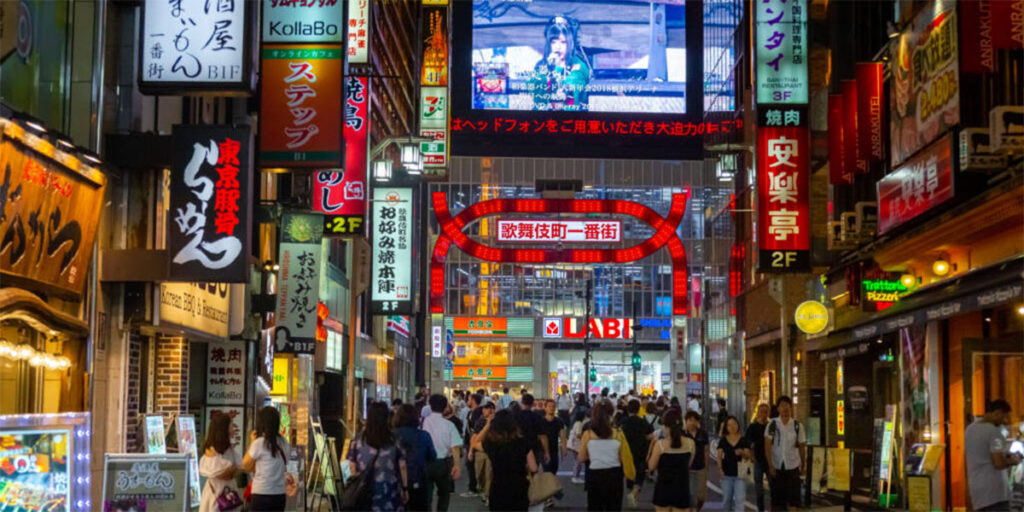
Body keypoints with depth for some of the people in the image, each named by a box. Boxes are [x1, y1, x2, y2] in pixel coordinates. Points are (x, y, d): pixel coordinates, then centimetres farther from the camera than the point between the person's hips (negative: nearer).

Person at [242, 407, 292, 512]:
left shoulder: (259, 443, -12)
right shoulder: (283, 443, 5)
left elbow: (246, 466, 1)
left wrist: (252, 443, 6)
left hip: (261, 495, -6)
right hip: (279, 495, 6)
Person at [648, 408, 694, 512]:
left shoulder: (660, 444, -13)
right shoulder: (690, 443, -5)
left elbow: (651, 466, -3)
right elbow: (688, 464, 8)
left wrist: (652, 447, 6)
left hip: (664, 488, -1)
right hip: (682, 488, 1)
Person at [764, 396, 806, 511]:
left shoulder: (797, 425, -1)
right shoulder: (772, 424, -3)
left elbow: (801, 447, 6)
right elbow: (767, 446, -3)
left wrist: (803, 466, 9)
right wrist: (770, 466, -8)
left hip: (793, 467, 0)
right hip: (776, 467, 0)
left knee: (794, 501, -2)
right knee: (777, 501, 8)